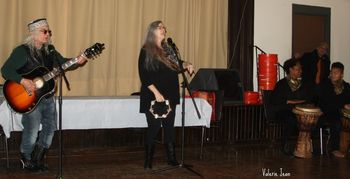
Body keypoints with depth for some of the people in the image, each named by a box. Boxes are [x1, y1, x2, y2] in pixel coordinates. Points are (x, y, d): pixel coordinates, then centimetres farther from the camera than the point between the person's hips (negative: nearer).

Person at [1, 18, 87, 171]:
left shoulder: (49, 50, 8)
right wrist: (23, 81, -30)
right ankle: (26, 160, 22)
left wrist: (77, 61, -10)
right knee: (32, 131, -5)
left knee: (50, 127, 12)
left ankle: (38, 159, 29)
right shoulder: (22, 51, -13)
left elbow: (63, 62, 10)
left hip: (47, 97, 7)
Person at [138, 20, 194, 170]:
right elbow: (144, 76, -14)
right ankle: (148, 162, 9)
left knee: (169, 127, 10)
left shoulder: (168, 49, 12)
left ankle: (172, 159, 20)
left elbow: (176, 63, 26)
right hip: (154, 97, -6)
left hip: (170, 96, 6)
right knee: (154, 128, -2)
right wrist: (156, 93, -21)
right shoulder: (146, 51, -7)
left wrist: (186, 65, 5)